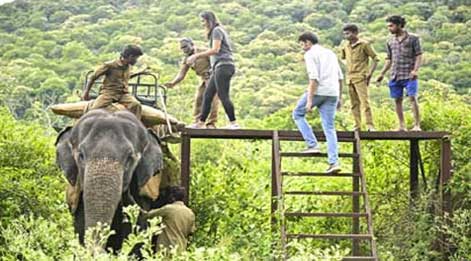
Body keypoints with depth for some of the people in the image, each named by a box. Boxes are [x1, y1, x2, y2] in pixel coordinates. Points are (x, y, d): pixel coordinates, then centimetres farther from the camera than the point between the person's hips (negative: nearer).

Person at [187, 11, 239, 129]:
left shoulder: (217, 30, -5)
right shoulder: (216, 31, 24)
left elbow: (215, 50, -17)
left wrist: (196, 55, -17)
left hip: (223, 66, -10)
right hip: (219, 67, 10)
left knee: (223, 95, -12)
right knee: (207, 95, 8)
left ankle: (234, 123, -12)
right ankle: (201, 123, 10)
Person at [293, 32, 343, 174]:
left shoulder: (310, 54, -3)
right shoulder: (330, 53, 21)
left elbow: (314, 78, -15)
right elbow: (340, 77, 19)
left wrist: (309, 100, -17)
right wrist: (339, 97, 23)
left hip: (318, 91, -6)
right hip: (332, 93, 6)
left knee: (298, 114, 16)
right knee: (329, 128, 6)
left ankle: (313, 145, 5)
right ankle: (334, 162, -4)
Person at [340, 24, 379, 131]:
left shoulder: (364, 44, -6)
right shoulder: (346, 45, 11)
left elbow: (375, 59, -3)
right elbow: (343, 58, 29)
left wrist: (370, 73, -10)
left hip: (360, 78, -6)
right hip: (350, 78, 6)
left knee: (364, 101, -13)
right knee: (354, 103, 8)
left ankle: (370, 125, -12)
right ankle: (357, 125, 12)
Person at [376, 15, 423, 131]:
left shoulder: (413, 38, 0)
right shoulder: (390, 41, 14)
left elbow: (419, 55, -3)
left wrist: (415, 70, -16)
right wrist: (382, 74, 13)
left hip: (409, 75, -5)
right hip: (395, 75, 5)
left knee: (413, 98, -11)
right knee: (397, 100, 5)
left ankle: (417, 125, -9)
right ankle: (402, 126, 12)